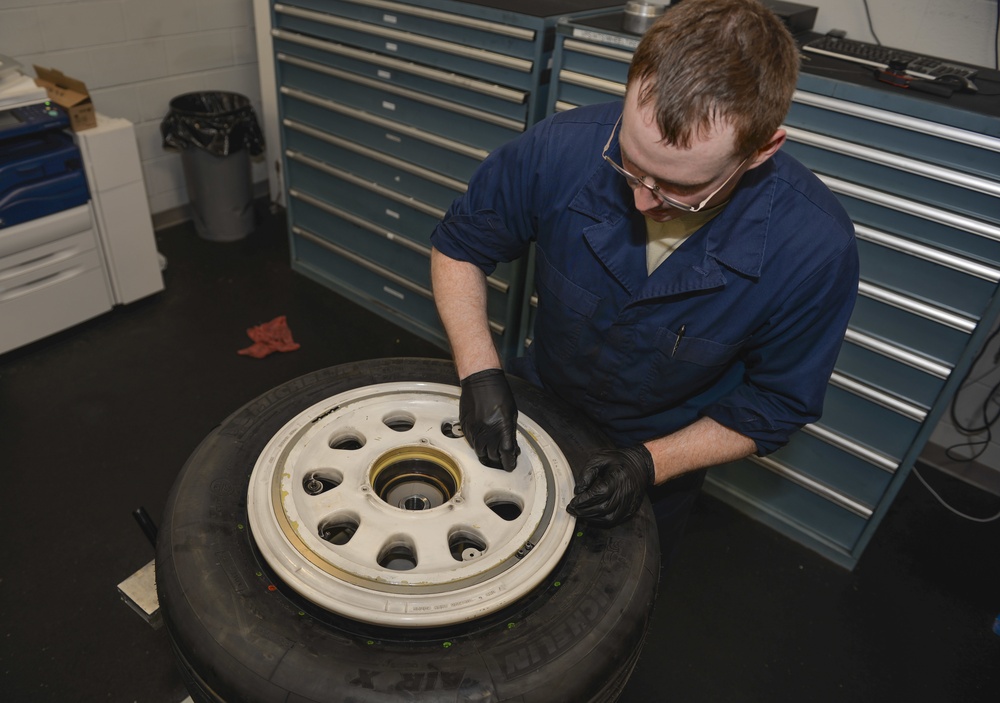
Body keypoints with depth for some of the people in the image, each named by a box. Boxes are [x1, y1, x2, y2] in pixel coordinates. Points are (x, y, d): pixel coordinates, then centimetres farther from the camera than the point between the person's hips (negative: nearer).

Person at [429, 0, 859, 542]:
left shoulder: (816, 249, -32)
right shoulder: (562, 149, -31)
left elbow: (775, 403, -17)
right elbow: (459, 244, -14)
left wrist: (649, 464, -28)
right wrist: (479, 372, -27)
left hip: (662, 459, -1)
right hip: (537, 403, 2)